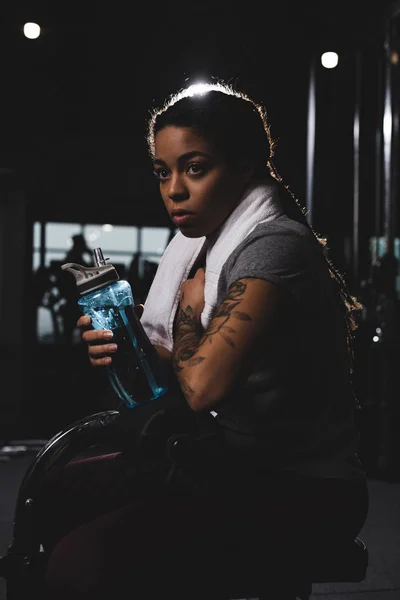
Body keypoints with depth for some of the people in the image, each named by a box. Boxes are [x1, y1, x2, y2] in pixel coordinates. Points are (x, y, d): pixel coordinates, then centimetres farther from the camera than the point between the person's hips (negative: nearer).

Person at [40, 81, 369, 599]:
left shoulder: (275, 248, -19)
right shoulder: (204, 246, 10)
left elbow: (203, 387, -29)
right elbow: (184, 372, 16)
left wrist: (190, 304, -9)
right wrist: (126, 350, -6)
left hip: (300, 492, -9)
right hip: (236, 463, 9)